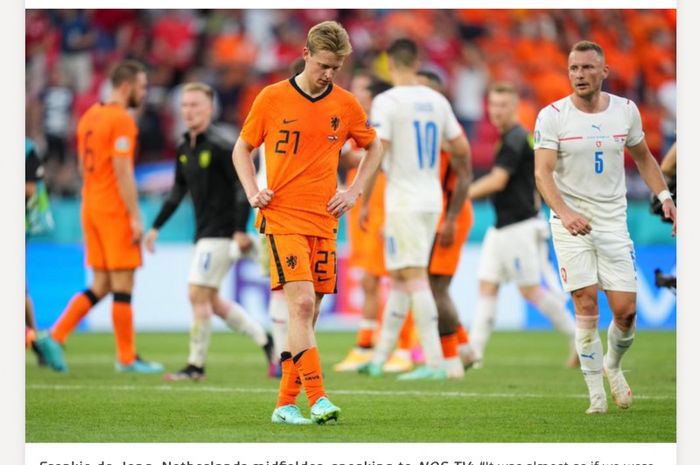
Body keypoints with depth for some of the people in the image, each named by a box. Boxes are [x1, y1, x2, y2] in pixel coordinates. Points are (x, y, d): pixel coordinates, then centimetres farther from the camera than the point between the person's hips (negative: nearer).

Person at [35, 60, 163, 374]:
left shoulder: (89, 116, 14)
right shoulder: (122, 119, -12)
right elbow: (123, 171, -17)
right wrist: (135, 216, -16)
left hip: (90, 207, 8)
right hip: (115, 210, -8)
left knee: (100, 286, 11)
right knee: (123, 285, -2)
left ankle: (54, 337, 1)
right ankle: (127, 358, 2)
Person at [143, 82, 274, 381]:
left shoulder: (219, 147, -14)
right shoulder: (184, 149, 11)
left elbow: (244, 185, -18)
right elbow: (178, 192, 22)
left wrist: (240, 230, -23)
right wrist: (156, 227, 19)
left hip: (221, 232, -9)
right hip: (205, 233, 9)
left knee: (198, 294, -9)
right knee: (210, 300, 11)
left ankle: (196, 365, 0)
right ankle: (265, 341, 21)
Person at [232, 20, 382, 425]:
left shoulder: (346, 105, 5)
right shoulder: (272, 98, -1)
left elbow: (375, 147, 21)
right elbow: (242, 149, 10)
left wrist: (354, 192, 9)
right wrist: (253, 191, -4)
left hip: (324, 221, 4)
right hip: (282, 217, -4)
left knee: (308, 314, 5)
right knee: (302, 304, -18)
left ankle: (286, 404, 12)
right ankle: (317, 397, -22)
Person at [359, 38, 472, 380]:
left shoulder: (386, 102, -10)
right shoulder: (437, 101, 10)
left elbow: (377, 154, -17)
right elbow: (462, 150, 13)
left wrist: (365, 202, -8)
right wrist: (453, 214, 21)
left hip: (403, 203, -7)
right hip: (432, 200, 7)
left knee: (414, 278, -7)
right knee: (398, 279, 15)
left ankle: (434, 362, -13)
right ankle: (378, 359, 21)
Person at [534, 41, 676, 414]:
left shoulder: (626, 110, 4)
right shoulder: (552, 116, -7)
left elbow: (643, 157, 19)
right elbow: (543, 172, -16)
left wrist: (664, 197, 6)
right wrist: (564, 212, -32)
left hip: (613, 222, 3)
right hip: (571, 225, -3)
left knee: (625, 311, -3)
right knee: (587, 307, -12)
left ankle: (613, 367, 29)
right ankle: (596, 394, -2)